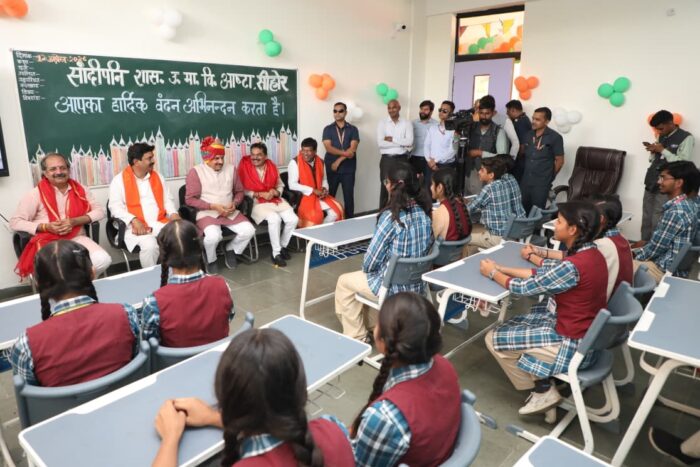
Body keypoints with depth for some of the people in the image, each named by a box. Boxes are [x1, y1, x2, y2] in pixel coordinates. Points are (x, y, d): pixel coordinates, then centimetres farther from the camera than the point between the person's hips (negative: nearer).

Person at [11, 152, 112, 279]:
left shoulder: (80, 190, 10)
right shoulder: (35, 194, 1)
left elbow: (99, 211, 6)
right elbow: (15, 222, 0)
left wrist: (74, 221, -10)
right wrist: (46, 227, -15)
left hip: (76, 238, 3)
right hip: (48, 242, -3)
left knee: (103, 260, -24)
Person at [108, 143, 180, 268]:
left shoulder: (157, 176, 17)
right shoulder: (119, 180, 2)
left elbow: (167, 199, 19)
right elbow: (115, 207, -5)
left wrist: (173, 213, -3)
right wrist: (134, 220, -21)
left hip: (161, 224, 4)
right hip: (137, 227, -4)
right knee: (150, 246, -34)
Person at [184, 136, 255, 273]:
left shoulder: (231, 168, 11)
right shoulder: (195, 172, -3)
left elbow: (239, 191, 17)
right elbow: (190, 199, -8)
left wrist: (235, 203, -6)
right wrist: (213, 206, -17)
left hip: (230, 212, 4)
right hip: (206, 213, -4)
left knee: (249, 231, -20)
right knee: (213, 235, -35)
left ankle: (230, 250, 12)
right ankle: (211, 260, 0)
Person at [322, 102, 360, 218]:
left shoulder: (353, 129, 5)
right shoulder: (328, 129, 6)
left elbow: (353, 149, -7)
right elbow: (328, 148, -8)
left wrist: (339, 160, -14)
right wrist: (345, 153, -18)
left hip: (348, 169, 0)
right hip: (331, 168, 0)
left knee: (349, 197, 3)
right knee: (330, 196, 5)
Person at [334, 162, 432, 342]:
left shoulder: (391, 216, -24)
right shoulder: (424, 212, -2)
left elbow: (373, 256, -18)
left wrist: (366, 270, 5)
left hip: (394, 287, -7)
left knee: (344, 282, 16)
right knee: (362, 276, 31)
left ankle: (357, 336, 23)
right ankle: (366, 326, 37)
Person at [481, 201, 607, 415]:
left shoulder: (574, 266, -29)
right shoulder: (590, 253, -1)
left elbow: (525, 287, -19)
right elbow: (548, 273, 8)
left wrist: (493, 273, -2)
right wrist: (502, 268, 10)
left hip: (572, 344, -9)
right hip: (585, 333, 9)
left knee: (494, 339, -2)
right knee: (513, 325, 21)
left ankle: (543, 391, 9)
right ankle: (545, 380, 20)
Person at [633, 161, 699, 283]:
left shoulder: (675, 211, -23)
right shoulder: (687, 204, 6)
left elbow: (655, 248, -17)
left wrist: (634, 255, -2)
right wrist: (635, 252, 11)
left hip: (666, 270, -10)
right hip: (675, 265, 10)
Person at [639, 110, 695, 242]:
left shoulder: (686, 138, -6)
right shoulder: (661, 136, 14)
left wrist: (663, 150, -14)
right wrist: (653, 151, 1)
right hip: (651, 182, 7)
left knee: (657, 221, -8)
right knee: (646, 218, 8)